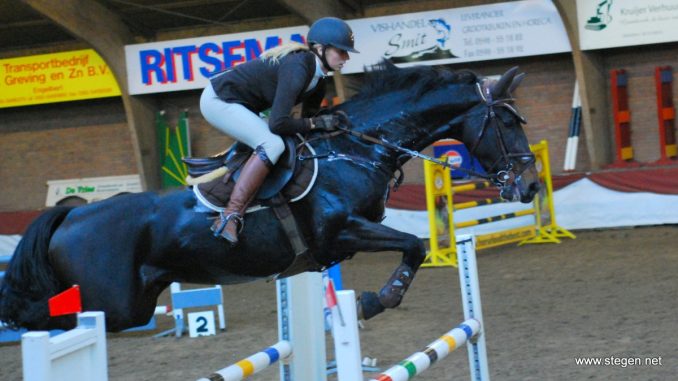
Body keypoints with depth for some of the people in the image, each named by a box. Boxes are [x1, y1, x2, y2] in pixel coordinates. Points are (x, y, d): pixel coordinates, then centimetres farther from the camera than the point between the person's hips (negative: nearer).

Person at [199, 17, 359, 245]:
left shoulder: (318, 80, 3)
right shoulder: (298, 69, -27)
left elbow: (307, 116, 13)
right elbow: (278, 124, -32)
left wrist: (332, 122, -3)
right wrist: (316, 123, -21)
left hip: (230, 102, 10)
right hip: (218, 100, -10)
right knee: (272, 144, -27)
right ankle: (230, 216, -30)